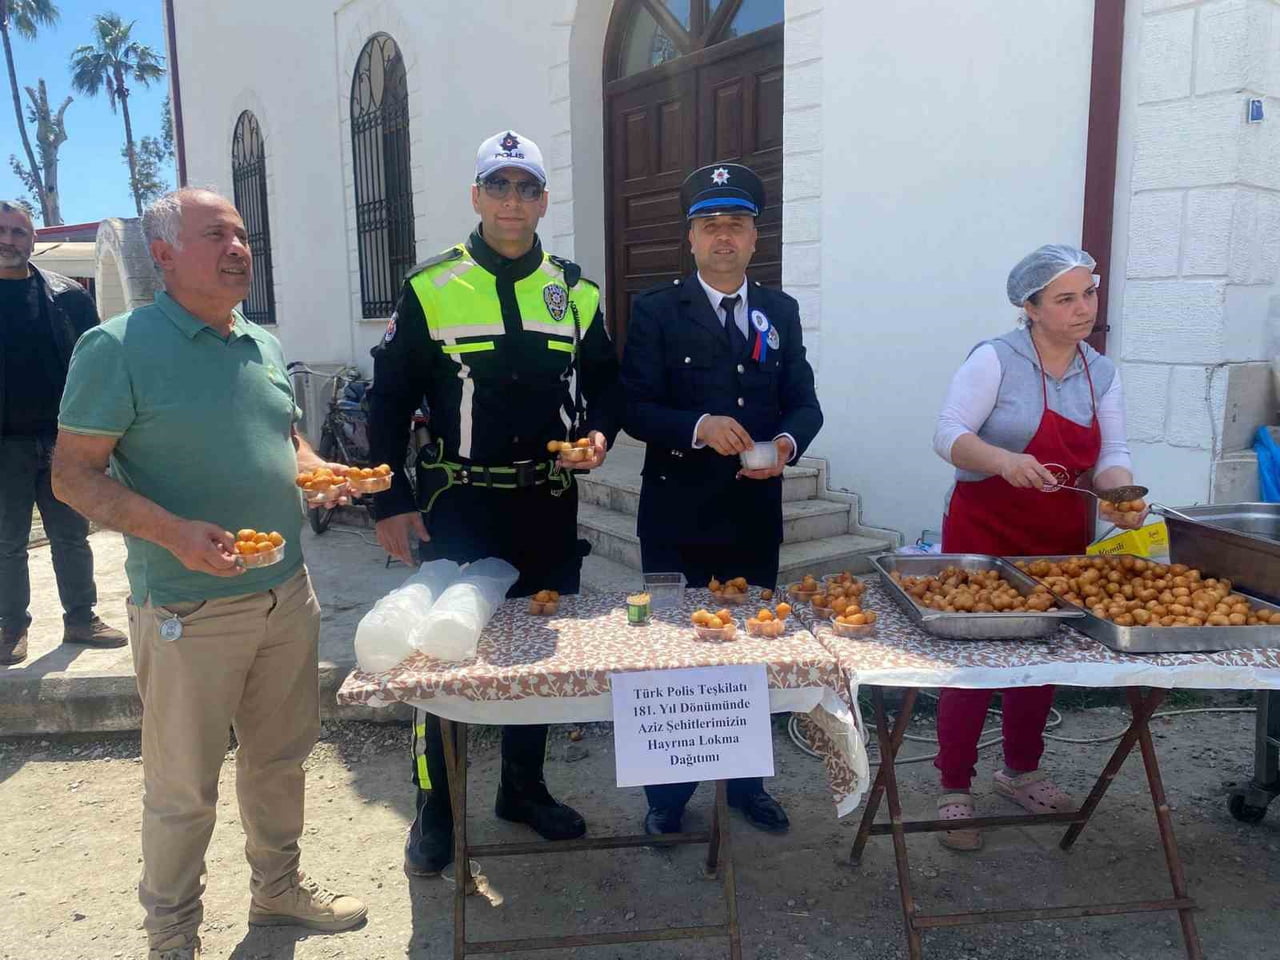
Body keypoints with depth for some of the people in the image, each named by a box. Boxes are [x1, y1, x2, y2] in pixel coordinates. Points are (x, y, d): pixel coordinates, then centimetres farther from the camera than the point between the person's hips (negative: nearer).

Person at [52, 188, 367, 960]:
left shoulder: (265, 346, 9)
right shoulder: (119, 347, -11)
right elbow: (74, 475, -12)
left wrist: (321, 475, -2)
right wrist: (172, 532, -26)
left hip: (287, 596, 6)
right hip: (190, 611, -6)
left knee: (280, 757, 20)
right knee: (184, 788, 8)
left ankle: (278, 887, 42)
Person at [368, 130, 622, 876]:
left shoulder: (575, 293, 7)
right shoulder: (431, 289, -2)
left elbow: (604, 382, 15)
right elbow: (390, 400, -2)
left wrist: (599, 432, -7)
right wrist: (390, 502, -6)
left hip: (549, 508, 4)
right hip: (457, 507, -3)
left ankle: (524, 788, 33)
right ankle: (434, 809, 21)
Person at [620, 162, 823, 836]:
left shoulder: (780, 312, 9)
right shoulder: (656, 311, -2)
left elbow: (804, 402, 7)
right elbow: (635, 407, -9)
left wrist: (786, 442, -14)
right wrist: (699, 426, -25)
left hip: (755, 518, 4)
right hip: (678, 520, -3)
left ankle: (746, 782, 35)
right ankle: (667, 794, 26)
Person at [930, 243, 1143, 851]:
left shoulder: (1101, 374, 7)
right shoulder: (995, 360, -12)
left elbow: (1111, 453, 2)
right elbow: (949, 435, -18)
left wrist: (1122, 495, -19)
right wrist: (1005, 461, -36)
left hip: (1062, 538, 6)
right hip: (985, 529, -6)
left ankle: (1021, 772, 36)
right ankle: (955, 789, 13)